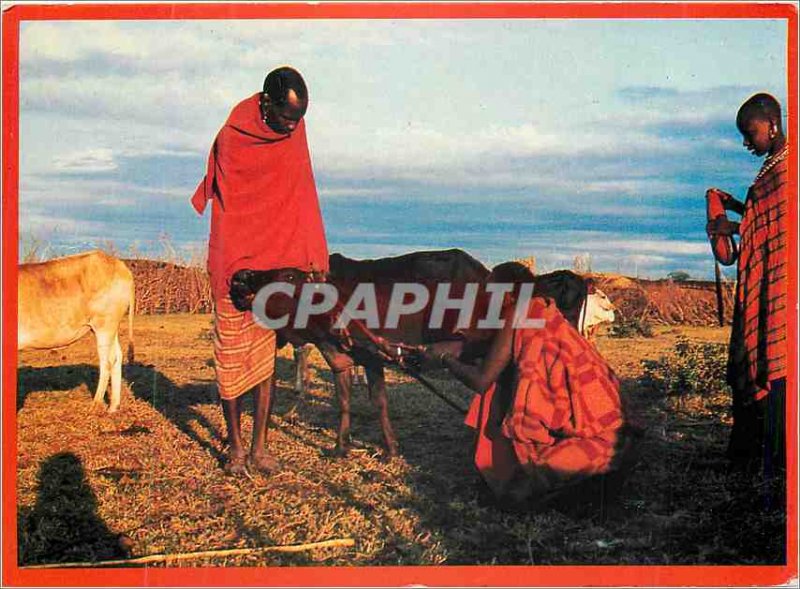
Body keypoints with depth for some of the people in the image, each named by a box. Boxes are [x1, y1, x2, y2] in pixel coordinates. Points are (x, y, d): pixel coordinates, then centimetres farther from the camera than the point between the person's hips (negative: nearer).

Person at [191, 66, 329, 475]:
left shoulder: (292, 128, 0)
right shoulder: (231, 140, -11)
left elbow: (302, 193, -1)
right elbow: (227, 212, -8)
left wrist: (313, 256, -8)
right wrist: (238, 272, -12)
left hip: (277, 263, 4)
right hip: (236, 265, -4)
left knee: (266, 356, 6)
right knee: (232, 357, 3)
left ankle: (259, 448, 14)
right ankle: (235, 448, 16)